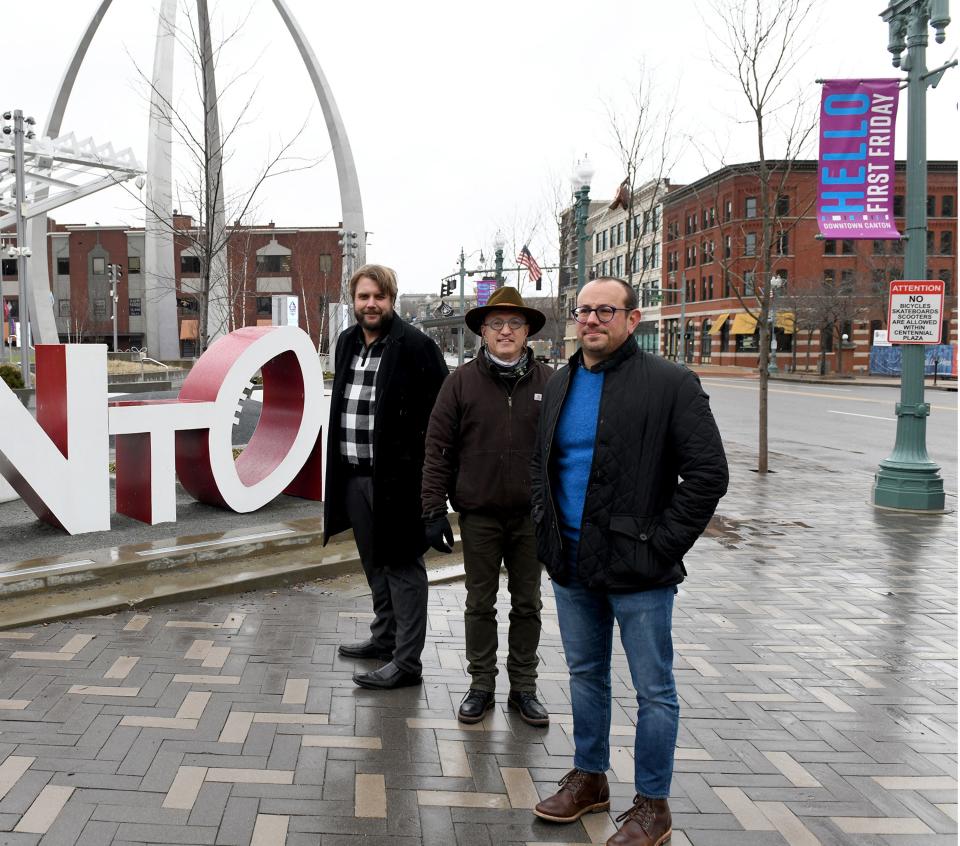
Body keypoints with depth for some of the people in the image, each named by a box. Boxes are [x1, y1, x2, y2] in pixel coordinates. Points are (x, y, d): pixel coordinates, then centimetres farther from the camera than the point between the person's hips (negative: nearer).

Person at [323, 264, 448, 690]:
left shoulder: (414, 345, -13)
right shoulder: (347, 342, 11)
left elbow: (441, 408, -14)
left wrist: (422, 460, -15)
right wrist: (336, 464, 17)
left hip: (396, 476, -8)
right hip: (353, 475, 8)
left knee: (402, 566, 0)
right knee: (375, 564, 21)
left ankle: (406, 660, 8)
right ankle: (384, 637, 37)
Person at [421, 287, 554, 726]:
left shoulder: (548, 381, 1)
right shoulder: (461, 381, -1)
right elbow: (438, 449, -1)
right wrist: (434, 510, -6)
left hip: (532, 516, 1)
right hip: (479, 516, -1)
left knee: (527, 604, 11)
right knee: (480, 604, 10)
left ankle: (524, 689, 25)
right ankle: (481, 686, 24)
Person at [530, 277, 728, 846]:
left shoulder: (670, 384, -10)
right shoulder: (561, 385, 10)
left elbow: (708, 474, -12)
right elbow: (542, 463, 22)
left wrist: (661, 544, -15)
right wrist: (547, 526, 10)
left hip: (637, 568, -6)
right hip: (572, 564, 6)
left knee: (653, 690, 4)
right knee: (585, 674, 19)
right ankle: (589, 777, 35)